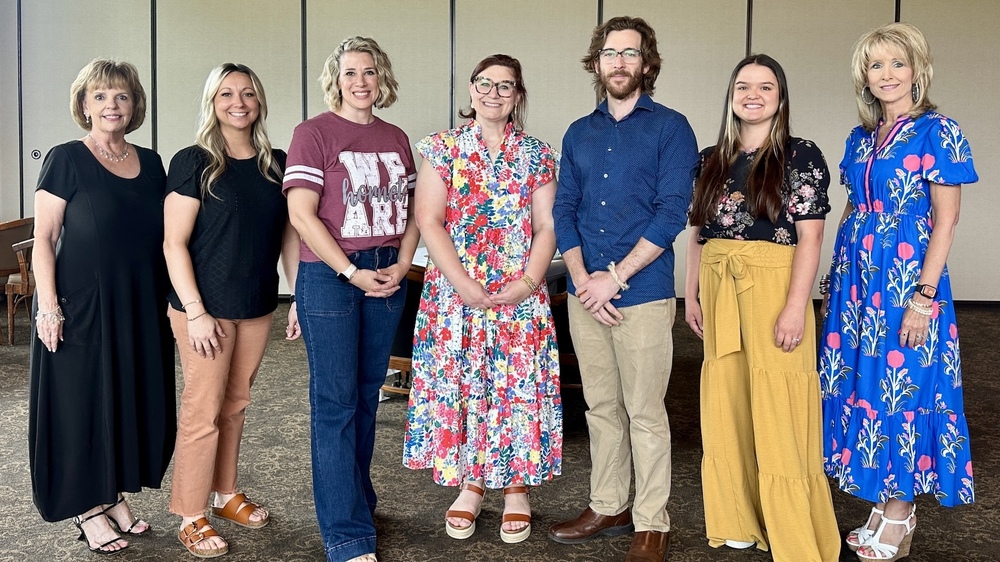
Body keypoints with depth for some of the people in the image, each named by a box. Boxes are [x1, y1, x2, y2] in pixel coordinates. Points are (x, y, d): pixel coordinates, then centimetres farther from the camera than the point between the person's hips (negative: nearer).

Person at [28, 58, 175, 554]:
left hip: (141, 308, 5)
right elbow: (44, 238, -9)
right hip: (82, 306, -5)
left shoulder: (150, 163, 9)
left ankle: (115, 494, 27)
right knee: (82, 401, 3)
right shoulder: (66, 160, -6)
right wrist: (48, 306, -16)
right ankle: (87, 508, 16)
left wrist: (173, 301, 10)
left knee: (133, 398, 11)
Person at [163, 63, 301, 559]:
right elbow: (174, 243, -12)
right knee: (203, 408, 0)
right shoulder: (194, 163, -9)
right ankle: (191, 517, 13)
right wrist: (195, 313, -17)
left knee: (236, 402, 16)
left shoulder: (276, 164, 6)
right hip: (206, 305, -5)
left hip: (257, 305, 5)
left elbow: (289, 235, 10)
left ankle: (226, 494, 32)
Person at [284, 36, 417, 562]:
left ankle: (357, 496, 30)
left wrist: (401, 264, -3)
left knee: (367, 395, 14)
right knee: (335, 402, -1)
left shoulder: (396, 138, 11)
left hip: (386, 277, 5)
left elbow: (410, 209, 14)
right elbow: (301, 213, -13)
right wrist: (352, 273, -15)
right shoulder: (313, 133, -5)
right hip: (330, 277, -5)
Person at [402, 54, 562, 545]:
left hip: (522, 298, 1)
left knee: (520, 388, 4)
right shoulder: (443, 148, 2)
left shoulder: (537, 154, 6)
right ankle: (470, 485, 20)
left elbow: (547, 226, 2)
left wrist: (527, 283, -12)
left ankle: (517, 487, 18)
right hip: (455, 296, 0)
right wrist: (467, 287, -14)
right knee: (460, 386, 5)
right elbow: (429, 222, -5)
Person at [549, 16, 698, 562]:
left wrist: (615, 277, -14)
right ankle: (607, 507, 26)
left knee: (645, 412, 1)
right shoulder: (579, 134, 14)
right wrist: (582, 280, -7)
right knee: (601, 406, 13)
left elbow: (672, 212, -9)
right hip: (584, 295, 5)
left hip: (643, 295, -4)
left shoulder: (670, 127, 0)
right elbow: (564, 210, 8)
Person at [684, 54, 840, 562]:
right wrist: (692, 294, 10)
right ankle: (740, 520, 23)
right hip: (720, 290, 5)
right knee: (727, 404, 9)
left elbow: (809, 236, -8)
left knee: (777, 410, -5)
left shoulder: (801, 156, -3)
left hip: (774, 287, -5)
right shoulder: (711, 160, 12)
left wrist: (796, 306, -16)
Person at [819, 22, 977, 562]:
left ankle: (900, 517, 13)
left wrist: (922, 297, -16)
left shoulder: (937, 132, -8)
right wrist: (838, 276, 12)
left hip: (907, 275, -7)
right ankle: (882, 505, 21)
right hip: (855, 275, 7)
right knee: (859, 382, 8)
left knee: (902, 386, -1)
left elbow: (945, 222, -11)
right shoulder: (860, 138, 12)